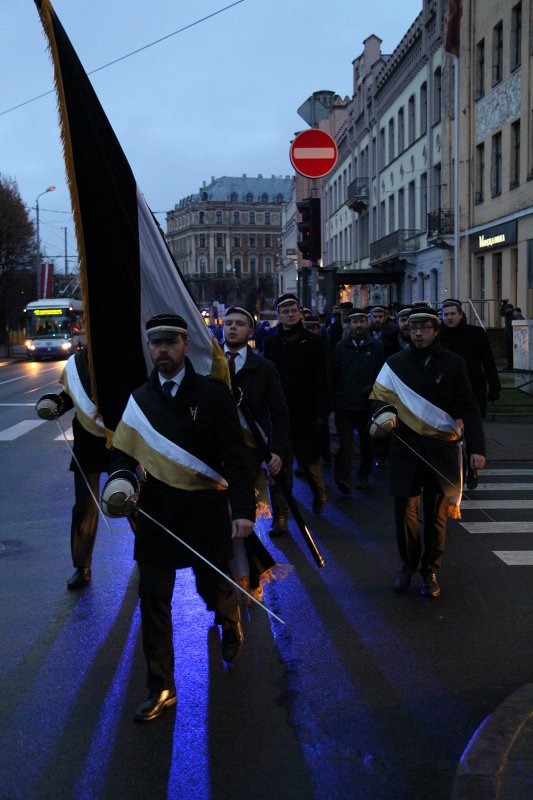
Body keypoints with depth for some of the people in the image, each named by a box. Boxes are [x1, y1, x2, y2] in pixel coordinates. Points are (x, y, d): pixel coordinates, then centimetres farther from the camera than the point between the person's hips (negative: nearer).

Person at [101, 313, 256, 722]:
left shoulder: (214, 393, -8)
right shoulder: (139, 400, 4)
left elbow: (235, 455, -11)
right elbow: (123, 453, 12)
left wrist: (243, 510, -19)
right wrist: (120, 482, -9)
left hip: (207, 509, -3)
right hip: (156, 511, 3)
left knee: (214, 587, 13)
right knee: (153, 598, 3)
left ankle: (231, 625, 51)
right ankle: (161, 688, 18)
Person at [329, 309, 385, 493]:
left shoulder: (377, 347, 4)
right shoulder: (340, 347, 5)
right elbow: (333, 376, 7)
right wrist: (334, 400, 3)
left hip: (368, 404, 1)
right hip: (345, 405, -1)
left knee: (367, 443, 11)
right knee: (345, 443, -10)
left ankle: (363, 476, 26)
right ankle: (343, 479, -14)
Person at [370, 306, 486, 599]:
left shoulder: (453, 363, 0)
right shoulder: (396, 363, 3)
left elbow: (468, 408, -3)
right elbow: (382, 397, 2)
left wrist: (476, 447, -12)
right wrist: (380, 417, -21)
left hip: (442, 449, -1)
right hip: (407, 446, 1)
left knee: (436, 514, 7)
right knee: (404, 510, 3)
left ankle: (430, 571, 22)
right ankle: (408, 563, 26)